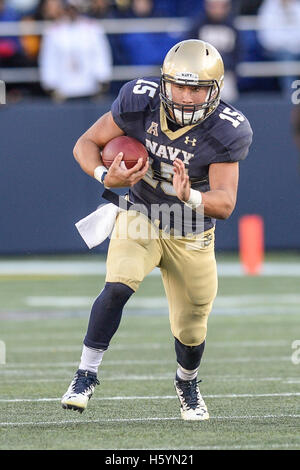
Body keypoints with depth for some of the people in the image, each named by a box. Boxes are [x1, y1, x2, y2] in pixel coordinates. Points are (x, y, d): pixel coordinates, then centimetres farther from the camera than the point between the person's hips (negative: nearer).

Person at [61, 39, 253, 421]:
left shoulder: (226, 131, -24)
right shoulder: (140, 103, -21)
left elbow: (225, 203, -25)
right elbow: (86, 144, -11)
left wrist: (189, 196, -46)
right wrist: (105, 177, -33)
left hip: (190, 235, 0)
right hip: (140, 217, 0)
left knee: (191, 332, 8)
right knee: (118, 286, -28)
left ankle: (187, 383, 41)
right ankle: (86, 375, -15)